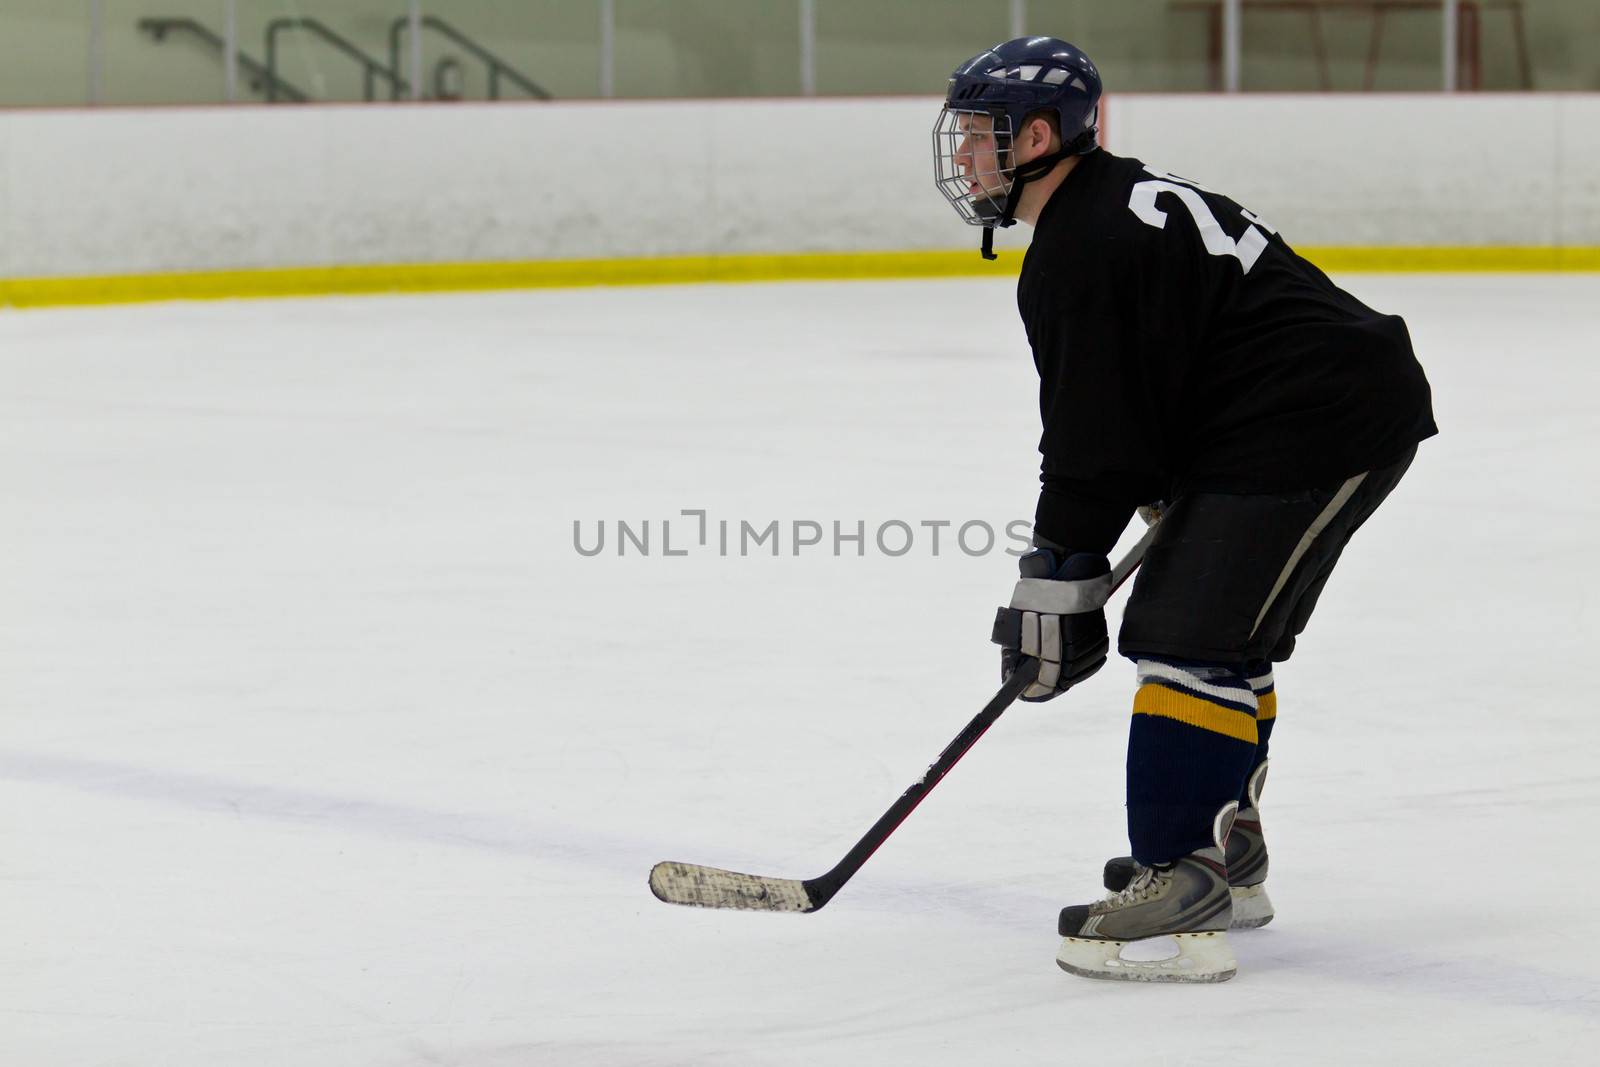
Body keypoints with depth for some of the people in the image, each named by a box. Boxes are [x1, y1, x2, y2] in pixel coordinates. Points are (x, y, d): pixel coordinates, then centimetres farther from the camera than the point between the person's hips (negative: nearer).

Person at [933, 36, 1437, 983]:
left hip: (1326, 425, -11)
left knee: (1190, 644, -15)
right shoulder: (1118, 203, 17)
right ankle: (1224, 858, 32)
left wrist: (1055, 592, -10)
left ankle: (1179, 907, -20)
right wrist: (1171, 497, 29)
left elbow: (1093, 449, -16)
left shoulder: (1075, 254, -16)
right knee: (1221, 642, 21)